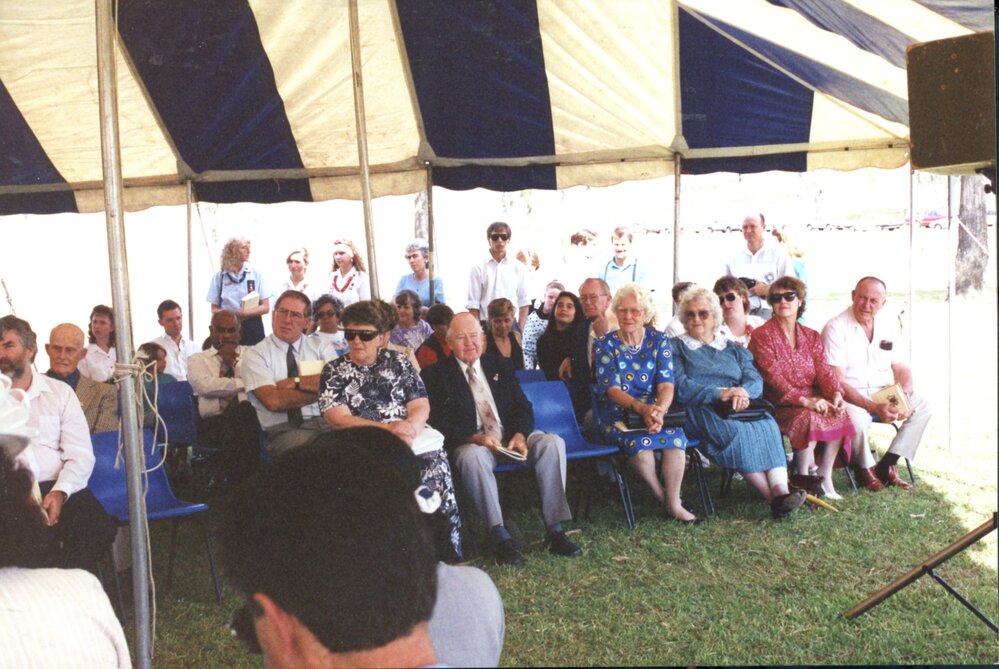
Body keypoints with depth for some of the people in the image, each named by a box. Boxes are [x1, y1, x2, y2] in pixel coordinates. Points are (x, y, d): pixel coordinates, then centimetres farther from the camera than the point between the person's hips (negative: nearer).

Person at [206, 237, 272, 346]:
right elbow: (214, 309, 5)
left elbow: (265, 307, 0)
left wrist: (243, 313, -16)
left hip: (252, 328, 0)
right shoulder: (219, 276, 4)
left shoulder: (256, 274, 3)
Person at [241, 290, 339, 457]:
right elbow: (273, 401, -8)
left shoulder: (320, 346, 16)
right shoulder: (255, 354, 7)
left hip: (326, 420, 3)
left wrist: (296, 382, -7)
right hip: (284, 429, -3)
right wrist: (320, 391, -3)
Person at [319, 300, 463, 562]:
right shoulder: (334, 371, 9)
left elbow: (421, 406, 8)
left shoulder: (398, 362, 16)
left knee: (435, 459, -28)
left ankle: (448, 549, -20)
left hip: (410, 441, 2)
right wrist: (388, 429, -14)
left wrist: (409, 427, -16)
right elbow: (338, 420, -4)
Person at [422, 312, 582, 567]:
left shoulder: (500, 366, 15)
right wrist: (475, 437, -22)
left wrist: (520, 435, -12)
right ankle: (499, 537, -33)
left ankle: (555, 530, -21)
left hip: (512, 437, 4)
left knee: (553, 442, -22)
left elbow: (523, 408, 10)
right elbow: (439, 424, -6)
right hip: (470, 442, -4)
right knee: (472, 456, -38)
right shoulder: (436, 374, 2)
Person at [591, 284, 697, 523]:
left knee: (675, 434, -30)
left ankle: (673, 503, -16)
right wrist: (641, 408, -32)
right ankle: (661, 498, -11)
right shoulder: (604, 344, 0)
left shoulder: (659, 340, 6)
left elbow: (666, 385, -5)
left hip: (653, 410, 2)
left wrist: (659, 410, -28)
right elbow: (612, 389, -12)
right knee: (638, 440, -34)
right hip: (614, 414, -2)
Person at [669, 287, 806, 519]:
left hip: (736, 410, 4)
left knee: (767, 424, -28)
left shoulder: (733, 349, 25)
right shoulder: (676, 347, 13)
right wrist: (720, 393, -17)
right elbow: (681, 387, -4)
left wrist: (743, 392, -15)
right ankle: (773, 498, -31)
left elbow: (755, 380, 10)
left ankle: (781, 491, -41)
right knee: (734, 430, -34)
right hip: (699, 411, -4)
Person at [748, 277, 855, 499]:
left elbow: (824, 371, 4)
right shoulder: (762, 335, -4)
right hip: (778, 404, -5)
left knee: (839, 413, -22)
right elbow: (774, 378, -16)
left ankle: (825, 479, -10)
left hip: (812, 399, 6)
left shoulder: (811, 336, 15)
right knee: (808, 418, -33)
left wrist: (836, 394, -18)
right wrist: (804, 400, -26)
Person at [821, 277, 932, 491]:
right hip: (848, 394, -6)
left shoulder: (890, 324, 5)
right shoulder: (836, 328, -15)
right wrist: (874, 407, -30)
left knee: (922, 407, -14)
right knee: (857, 418, -36)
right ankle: (865, 468, -5)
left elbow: (901, 368, 8)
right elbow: (836, 381, -21)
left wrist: (905, 397, -14)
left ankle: (887, 465, -6)